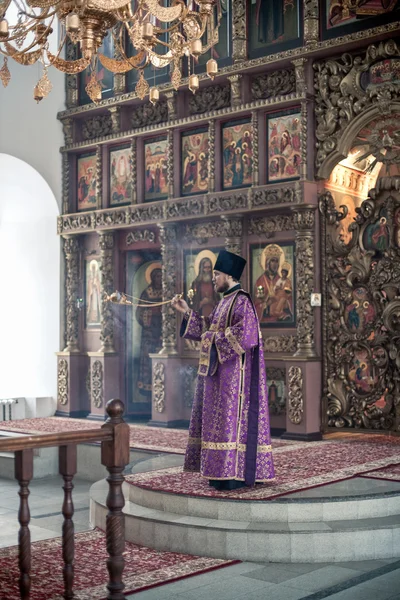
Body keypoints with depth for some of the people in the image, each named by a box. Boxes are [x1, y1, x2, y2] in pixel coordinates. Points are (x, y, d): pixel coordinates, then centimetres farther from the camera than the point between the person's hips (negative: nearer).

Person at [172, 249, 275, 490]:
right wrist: (187, 312, 18)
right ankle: (223, 472, 17)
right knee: (219, 419, 11)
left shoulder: (242, 302, -14)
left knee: (231, 418, -8)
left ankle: (235, 475, -3)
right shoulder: (226, 301, 16)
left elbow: (246, 335, -24)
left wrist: (215, 339, -15)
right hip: (219, 373, 10)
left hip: (233, 375, -10)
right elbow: (208, 328, 23)